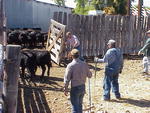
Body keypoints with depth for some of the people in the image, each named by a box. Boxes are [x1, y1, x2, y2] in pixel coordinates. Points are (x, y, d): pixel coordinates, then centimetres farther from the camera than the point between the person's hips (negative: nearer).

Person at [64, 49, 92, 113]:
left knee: (75, 106, 3)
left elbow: (67, 79, -13)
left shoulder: (70, 65, -16)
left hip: (75, 88, -5)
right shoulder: (84, 64, -3)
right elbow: (89, 75, 7)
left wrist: (65, 89, -3)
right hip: (83, 87, 5)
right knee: (79, 104, 23)